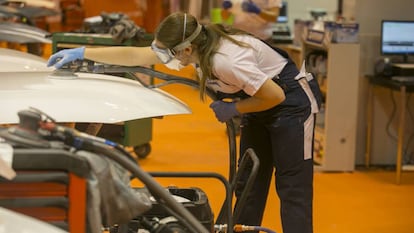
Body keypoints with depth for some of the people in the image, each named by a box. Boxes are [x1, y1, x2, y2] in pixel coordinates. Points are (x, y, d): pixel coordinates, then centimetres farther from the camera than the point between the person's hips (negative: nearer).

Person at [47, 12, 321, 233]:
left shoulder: (227, 61, -34)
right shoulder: (195, 46, -9)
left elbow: (276, 96, -26)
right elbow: (135, 56, -3)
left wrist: (232, 109, -16)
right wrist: (81, 53, -3)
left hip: (291, 101, -9)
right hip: (262, 106, 9)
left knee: (292, 188, -8)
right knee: (248, 183, 10)